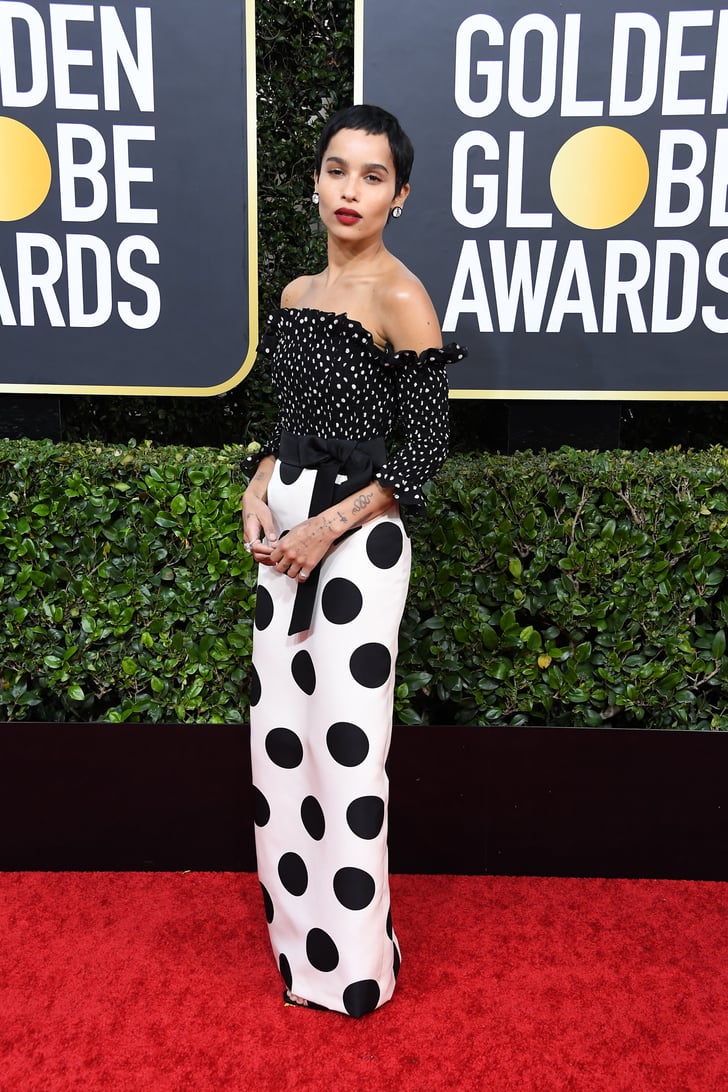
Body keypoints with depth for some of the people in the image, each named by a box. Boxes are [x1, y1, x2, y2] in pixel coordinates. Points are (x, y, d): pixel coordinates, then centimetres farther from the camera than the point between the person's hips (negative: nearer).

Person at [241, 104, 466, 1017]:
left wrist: (328, 526, -15)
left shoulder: (401, 299, -9)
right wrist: (260, 488, 0)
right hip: (286, 525, 8)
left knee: (344, 738, -1)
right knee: (280, 724, 13)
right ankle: (295, 923, 34)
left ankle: (350, 959, 20)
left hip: (357, 535, -7)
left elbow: (426, 447, -11)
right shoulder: (297, 293, 12)